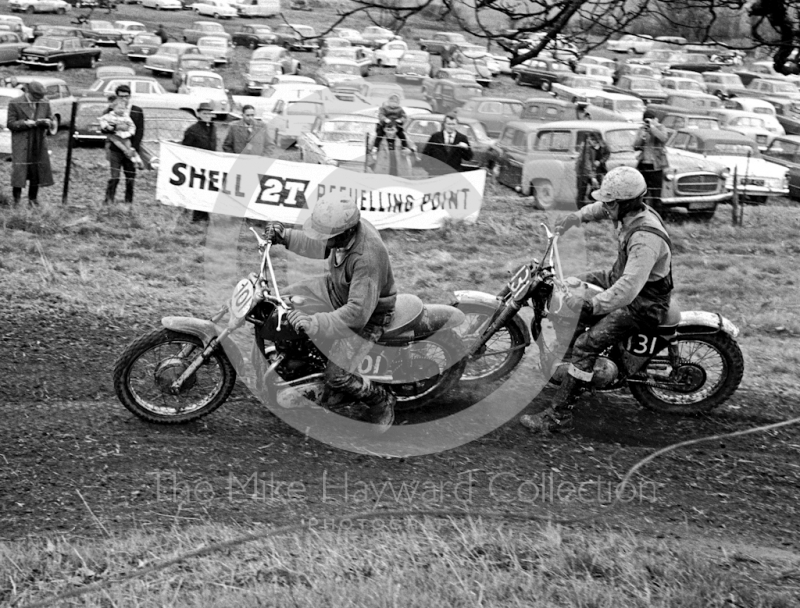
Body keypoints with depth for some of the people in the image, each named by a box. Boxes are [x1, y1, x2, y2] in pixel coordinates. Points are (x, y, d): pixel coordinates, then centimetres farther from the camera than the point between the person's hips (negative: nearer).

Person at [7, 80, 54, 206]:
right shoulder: (15, 103, -6)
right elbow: (10, 124, -7)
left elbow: (50, 120, 12)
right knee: (19, 171, -9)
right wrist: (26, 123, -21)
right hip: (21, 144, -4)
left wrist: (47, 122, -13)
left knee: (37, 171, 7)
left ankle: (33, 198, 20)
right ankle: (16, 200, 1)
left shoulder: (44, 103, 4)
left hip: (38, 144, 4)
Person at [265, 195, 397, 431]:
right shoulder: (344, 227, -17)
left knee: (337, 377, -15)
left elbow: (358, 312, -41)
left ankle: (382, 400, 14)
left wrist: (313, 323, -45)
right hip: (337, 288, 8)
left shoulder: (368, 257, -41)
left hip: (367, 315, -8)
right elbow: (320, 246, 8)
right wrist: (285, 237, -6)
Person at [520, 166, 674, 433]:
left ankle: (558, 414, -17)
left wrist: (590, 306, -47)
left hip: (644, 303, -10)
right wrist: (579, 216, 5)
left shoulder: (646, 238, -34)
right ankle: (567, 359, 29)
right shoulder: (631, 211, -4)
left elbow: (628, 289, -44)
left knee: (586, 345, -21)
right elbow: (601, 209, 22)